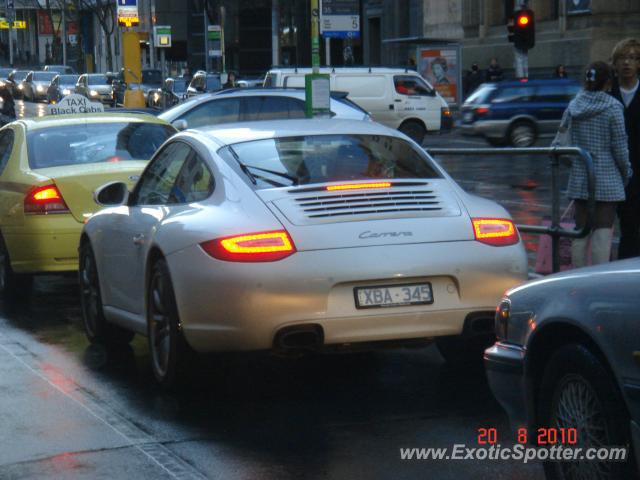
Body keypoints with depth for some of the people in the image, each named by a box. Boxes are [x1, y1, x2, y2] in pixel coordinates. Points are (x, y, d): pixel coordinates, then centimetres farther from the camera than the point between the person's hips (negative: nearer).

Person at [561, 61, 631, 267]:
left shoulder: (573, 107, 4)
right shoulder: (612, 107, -9)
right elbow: (619, 145, -8)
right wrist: (626, 172, 6)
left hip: (579, 177, 5)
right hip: (607, 178, -5)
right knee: (603, 232, -2)